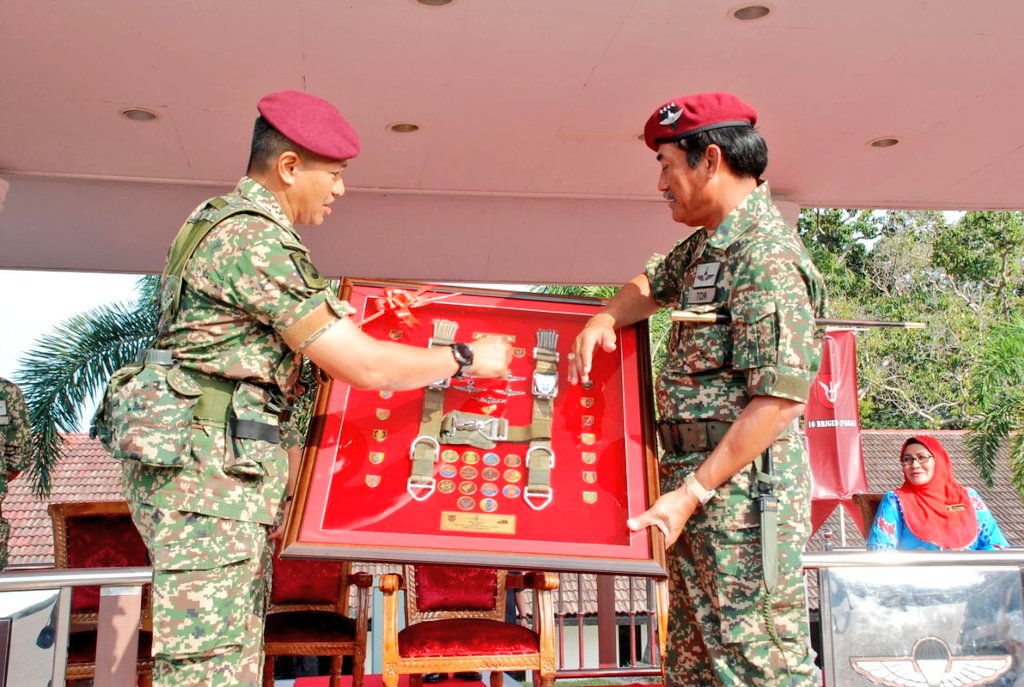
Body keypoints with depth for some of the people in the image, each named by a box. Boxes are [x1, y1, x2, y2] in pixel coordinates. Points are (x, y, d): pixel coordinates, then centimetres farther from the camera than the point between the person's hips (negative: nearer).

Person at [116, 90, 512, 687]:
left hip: (236, 466, 11)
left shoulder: (224, 218, 17)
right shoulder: (255, 238, -15)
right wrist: (467, 359, -4)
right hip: (212, 464, -11)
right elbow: (362, 367, -16)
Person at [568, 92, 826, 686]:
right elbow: (655, 285, 33)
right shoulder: (708, 244, 14)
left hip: (742, 483, -10)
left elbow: (783, 397, -22)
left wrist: (691, 493, -21)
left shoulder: (766, 254, -17)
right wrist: (607, 317, 10)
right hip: (698, 479, 10)